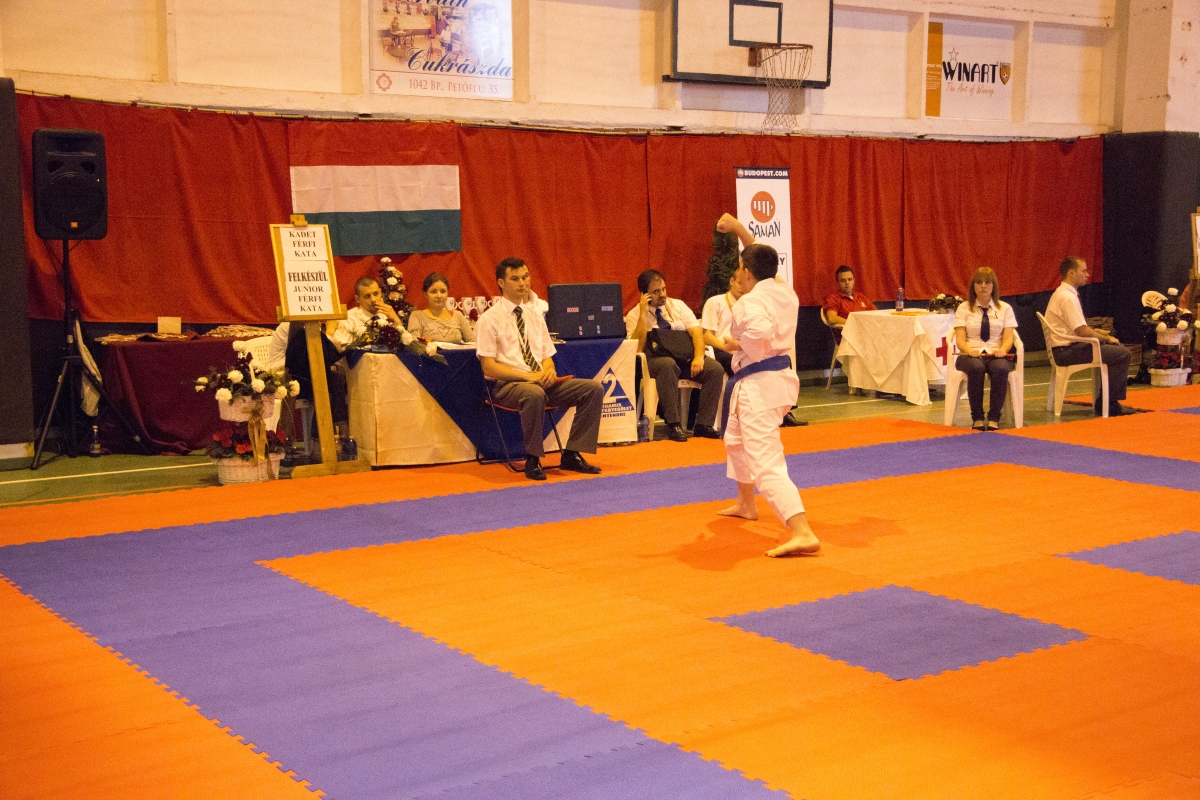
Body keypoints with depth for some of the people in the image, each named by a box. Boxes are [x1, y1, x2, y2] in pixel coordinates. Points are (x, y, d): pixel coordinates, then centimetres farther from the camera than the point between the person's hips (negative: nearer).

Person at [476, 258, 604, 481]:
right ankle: (532, 461, -23)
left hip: (543, 381, 6)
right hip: (508, 385, -6)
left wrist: (548, 370, -7)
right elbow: (489, 367, -10)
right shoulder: (490, 319, -3)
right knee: (534, 394, -41)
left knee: (594, 388, -13)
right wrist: (526, 376, -20)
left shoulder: (535, 316, 17)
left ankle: (571, 455, -8)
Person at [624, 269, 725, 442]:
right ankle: (673, 425, -35)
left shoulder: (677, 305, 12)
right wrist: (643, 313, -14)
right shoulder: (634, 315, 2)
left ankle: (704, 424, -15)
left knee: (716, 369, -23)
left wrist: (698, 357, -16)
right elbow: (637, 348, -12)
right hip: (655, 359, -4)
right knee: (668, 365, -39)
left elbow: (696, 331, 2)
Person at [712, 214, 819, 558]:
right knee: (736, 438, 33)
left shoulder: (749, 303, -17)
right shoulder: (785, 292, 8)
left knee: (767, 464, -17)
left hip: (758, 385, -10)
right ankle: (746, 505, 49)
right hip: (780, 377, 10)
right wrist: (739, 229, 21)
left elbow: (759, 337, -34)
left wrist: (735, 343, -13)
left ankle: (802, 533, -30)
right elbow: (762, 259, 25)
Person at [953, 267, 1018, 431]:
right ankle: (977, 417, -28)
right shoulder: (964, 308, 9)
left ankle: (994, 418, -29)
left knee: (1000, 369, -36)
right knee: (976, 368, -37)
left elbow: (1008, 338, 2)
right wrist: (969, 350, -23)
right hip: (970, 355, -1)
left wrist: (1002, 350, -22)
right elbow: (960, 339, 0)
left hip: (997, 355, 1)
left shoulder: (1005, 308, 11)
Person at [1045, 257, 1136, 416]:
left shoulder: (1061, 293, 14)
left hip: (1064, 349, 11)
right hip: (1067, 351, -11)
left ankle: (1109, 401, 18)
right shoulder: (1068, 297, -18)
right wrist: (1107, 339, -7)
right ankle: (1107, 403, -4)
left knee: (1118, 348, 17)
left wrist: (1096, 332, 12)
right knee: (1122, 354, -12)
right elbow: (1082, 331, -21)